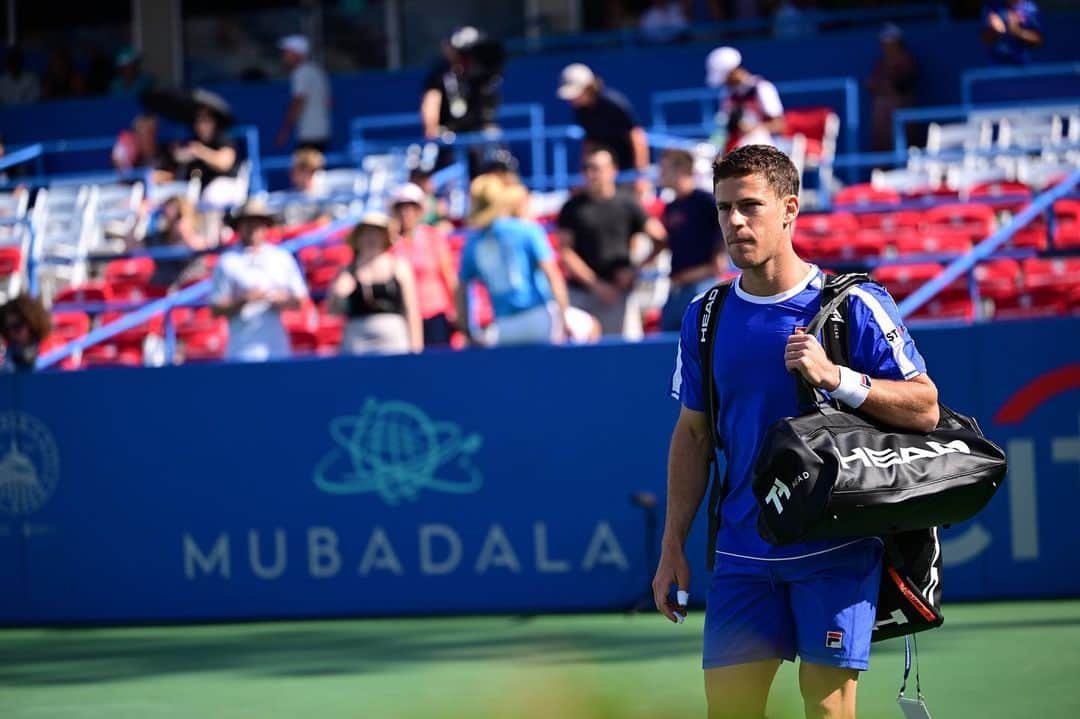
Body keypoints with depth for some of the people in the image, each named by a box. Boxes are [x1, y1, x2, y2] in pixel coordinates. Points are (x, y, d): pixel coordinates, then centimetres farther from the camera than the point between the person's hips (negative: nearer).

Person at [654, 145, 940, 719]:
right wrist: (672, 547, 11)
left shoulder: (854, 304, -5)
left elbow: (925, 408, -8)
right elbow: (693, 434, 15)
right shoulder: (706, 316, 8)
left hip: (834, 547, -4)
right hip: (742, 553, 4)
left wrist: (835, 377, -21)